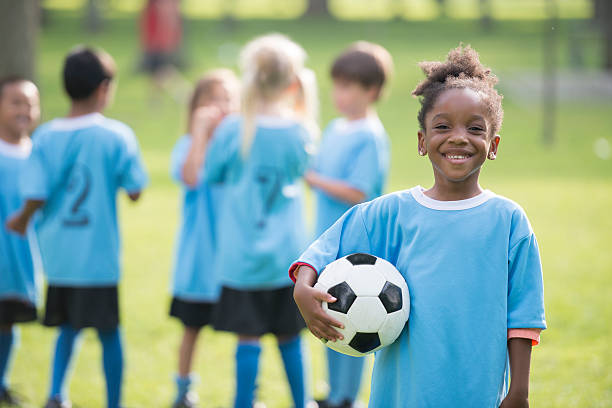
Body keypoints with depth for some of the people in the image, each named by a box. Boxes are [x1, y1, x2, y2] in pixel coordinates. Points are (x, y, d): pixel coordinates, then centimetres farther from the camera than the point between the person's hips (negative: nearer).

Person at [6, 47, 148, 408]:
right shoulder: (117, 136, -9)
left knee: (69, 326, 20)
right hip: (99, 256, -3)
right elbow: (135, 191, -5)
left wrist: (22, 220, 13)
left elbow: (35, 196, -8)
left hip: (58, 253, 3)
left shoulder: (46, 137, -2)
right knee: (109, 332, 7)